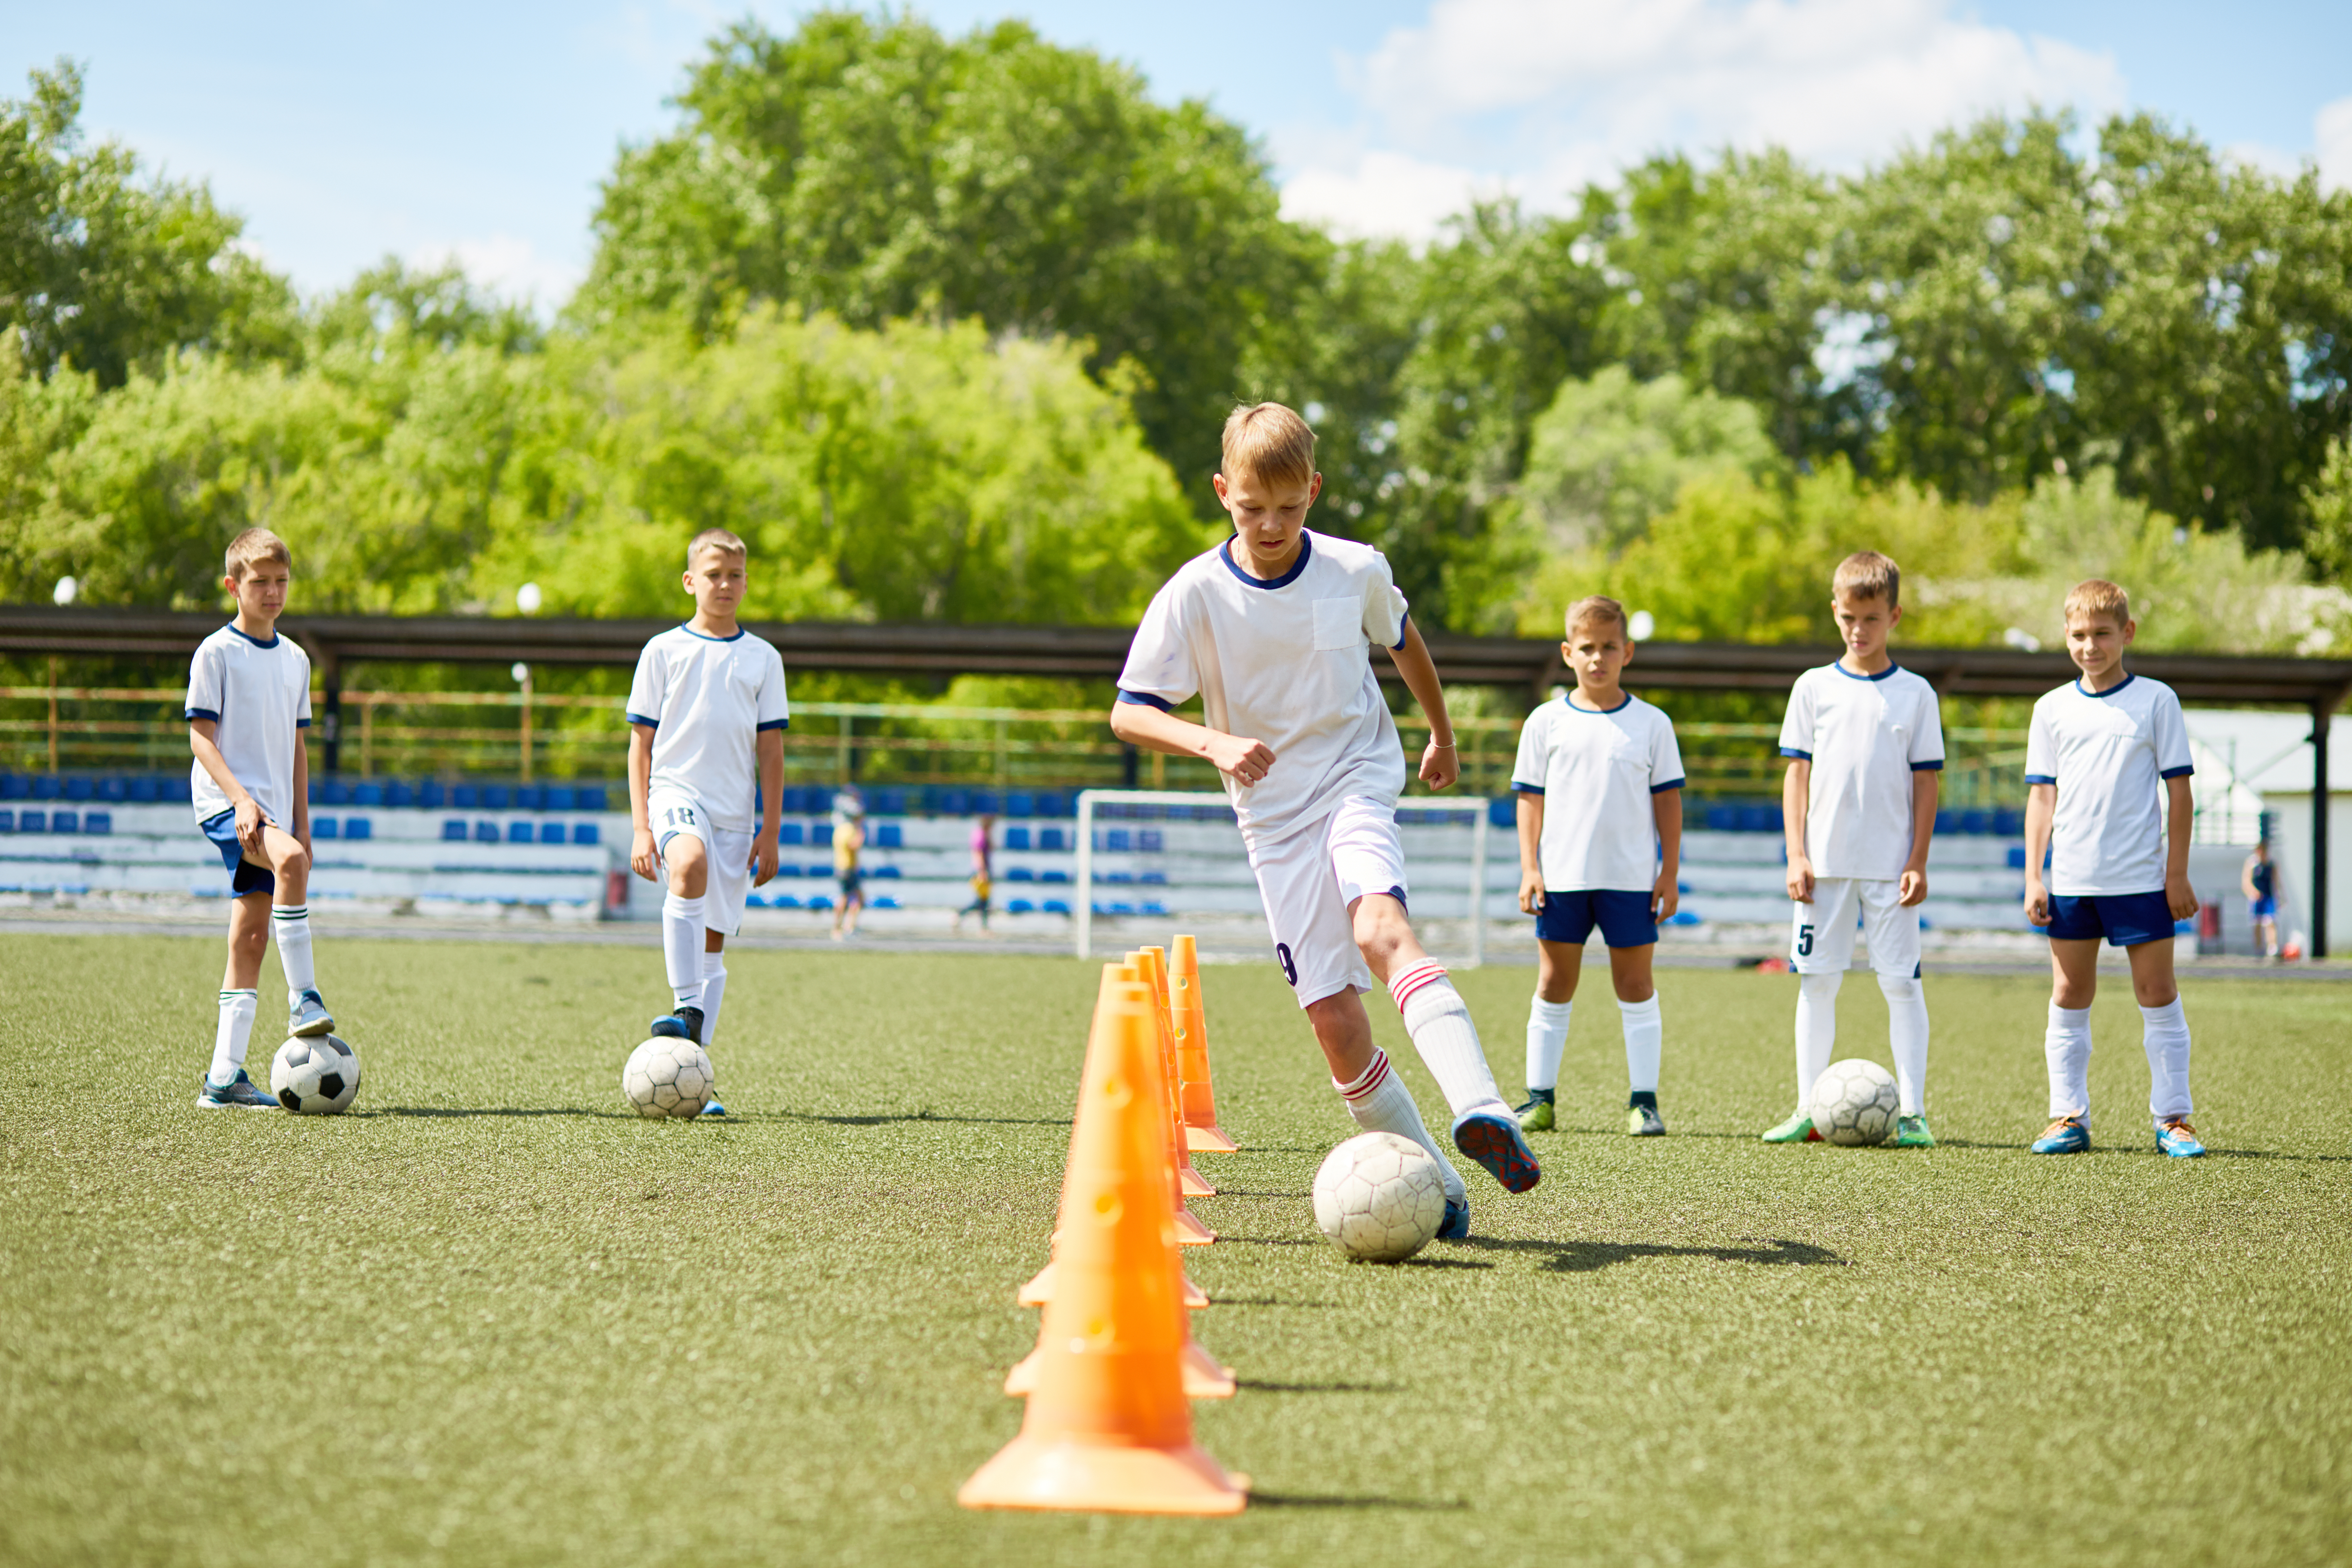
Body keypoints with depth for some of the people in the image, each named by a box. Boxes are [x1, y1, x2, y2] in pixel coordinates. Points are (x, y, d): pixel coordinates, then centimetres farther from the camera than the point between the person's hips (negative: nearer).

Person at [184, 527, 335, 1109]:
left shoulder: (295, 659, 15)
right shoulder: (216, 653, -4)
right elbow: (200, 735, -8)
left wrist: (302, 823, 15)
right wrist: (240, 797, -21)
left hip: (273, 809, 6)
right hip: (224, 800, -6)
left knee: (251, 938, 2)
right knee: (289, 860, -34)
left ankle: (224, 1078, 2)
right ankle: (302, 1000, -30)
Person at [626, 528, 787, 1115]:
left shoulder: (763, 659, 9)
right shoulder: (663, 652, 4)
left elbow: (771, 751, 10)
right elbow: (641, 744, 5)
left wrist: (771, 833, 4)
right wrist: (640, 827, -3)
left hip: (735, 812, 3)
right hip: (675, 792, -3)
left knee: (714, 943, 4)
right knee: (690, 864, -37)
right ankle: (687, 1007, -34)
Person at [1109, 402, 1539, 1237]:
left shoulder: (1356, 571, -4)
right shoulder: (1194, 595, -8)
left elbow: (1404, 642, 18)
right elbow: (1128, 712, -7)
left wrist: (1442, 736, 32)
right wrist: (1213, 743, -25)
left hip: (1359, 782, -1)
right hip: (1274, 816, 1)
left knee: (1381, 931, -32)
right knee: (1333, 1019, -6)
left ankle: (1481, 1114, -48)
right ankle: (1434, 1191, 6)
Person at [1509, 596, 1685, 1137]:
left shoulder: (1651, 724, 4)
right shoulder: (1546, 723, 4)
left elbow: (1668, 800, 6)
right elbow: (1531, 798, 6)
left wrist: (1670, 871, 2)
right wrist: (1529, 868, -1)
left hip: (1631, 878, -1)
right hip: (1562, 877, 1)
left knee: (1635, 985, 2)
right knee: (1554, 984, 4)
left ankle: (1644, 1101, 5)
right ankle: (1539, 1097, 10)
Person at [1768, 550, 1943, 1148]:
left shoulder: (1916, 694, 3)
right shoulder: (1814, 688, 6)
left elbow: (1926, 782, 3)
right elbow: (1796, 774, 6)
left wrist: (1918, 861, -4)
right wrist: (1796, 855, -2)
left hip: (1892, 866, -1)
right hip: (1825, 862, 1)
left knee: (1901, 982, -3)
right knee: (1817, 982, 3)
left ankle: (1911, 1113, 0)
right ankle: (1809, 1110, 9)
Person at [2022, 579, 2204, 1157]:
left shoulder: (2156, 701, 1)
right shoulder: (2053, 709, 8)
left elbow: (2178, 790, 1)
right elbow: (2041, 796, 8)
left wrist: (2177, 875, -3)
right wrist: (2033, 879, 2)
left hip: (2142, 878, -2)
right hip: (2071, 879, 2)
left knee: (2157, 994, 0)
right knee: (2069, 996, 5)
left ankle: (2172, 1118, 7)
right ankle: (2068, 1116, 11)